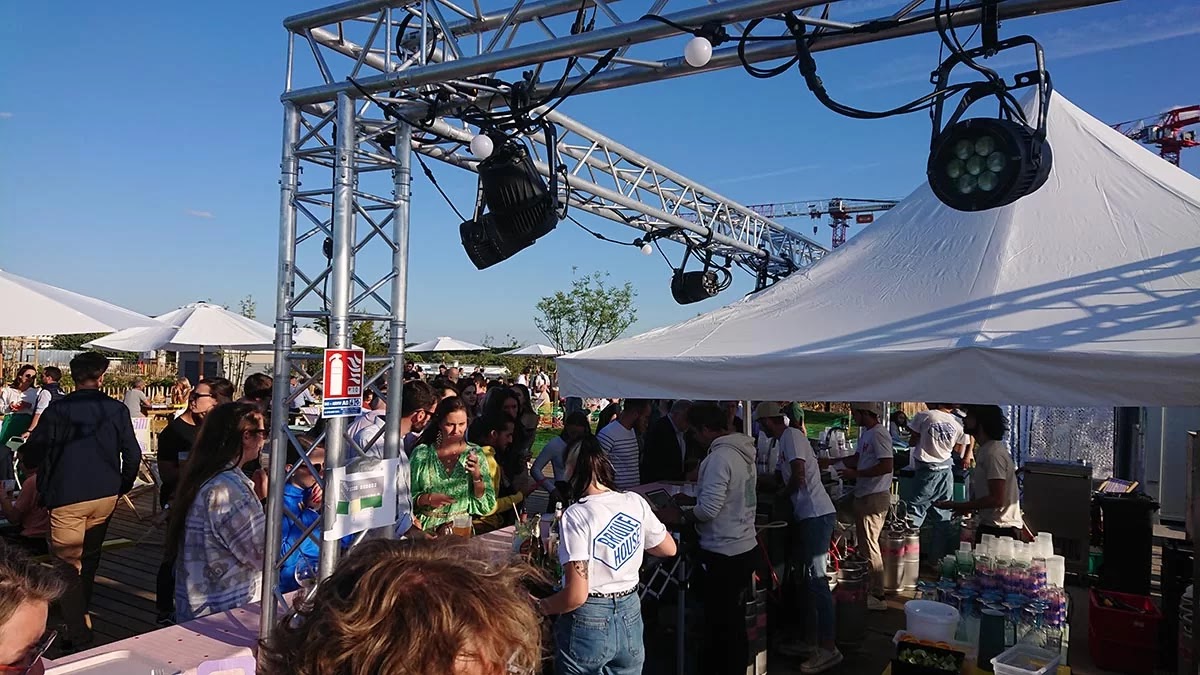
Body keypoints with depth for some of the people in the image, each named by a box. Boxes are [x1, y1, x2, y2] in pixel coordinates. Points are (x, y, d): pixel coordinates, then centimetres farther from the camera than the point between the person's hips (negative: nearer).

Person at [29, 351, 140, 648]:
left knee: (68, 565, 3)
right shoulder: (117, 409, -3)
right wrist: (122, 487, 12)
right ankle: (81, 616, 35)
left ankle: (79, 637, 0)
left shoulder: (57, 410, -7)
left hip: (67, 498, -3)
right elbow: (133, 454, -3)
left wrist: (43, 490, 12)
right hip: (105, 495, 3)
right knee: (90, 557, 21)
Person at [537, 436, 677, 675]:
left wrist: (540, 607, -6)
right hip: (630, 619, 5)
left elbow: (576, 595, -22)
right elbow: (669, 549, 13)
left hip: (589, 623, -5)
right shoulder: (636, 502, -4)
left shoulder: (577, 515, -19)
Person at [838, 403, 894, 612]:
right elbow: (856, 459, 20)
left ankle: (877, 596, 2)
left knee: (869, 544, -6)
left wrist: (856, 474, -19)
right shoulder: (866, 433, 13)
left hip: (875, 498, -10)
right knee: (864, 544, 17)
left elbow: (886, 466, -25)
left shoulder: (878, 434, -18)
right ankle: (867, 588, 29)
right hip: (864, 496, 10)